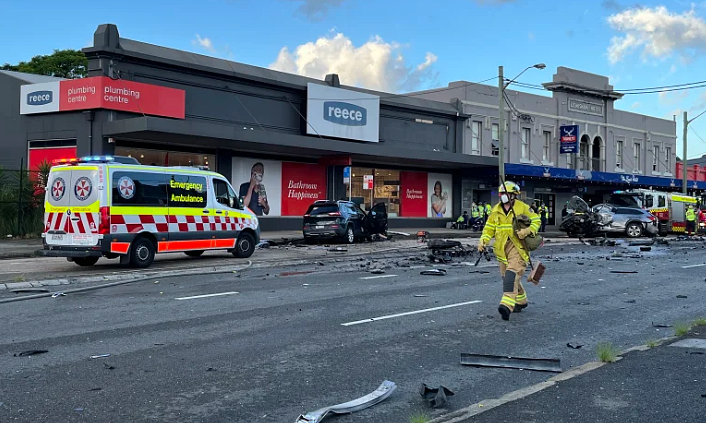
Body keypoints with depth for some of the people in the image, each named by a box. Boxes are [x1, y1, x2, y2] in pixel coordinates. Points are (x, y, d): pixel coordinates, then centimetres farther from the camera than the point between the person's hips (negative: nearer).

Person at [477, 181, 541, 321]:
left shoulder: (523, 208, -3)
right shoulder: (496, 210, 11)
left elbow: (536, 220, 2)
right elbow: (489, 228, 14)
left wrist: (527, 231, -17)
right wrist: (483, 240, -2)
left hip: (517, 245, -6)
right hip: (502, 247, 6)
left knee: (512, 274, -22)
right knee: (506, 276, 12)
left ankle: (507, 304, -33)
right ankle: (521, 301, 34)